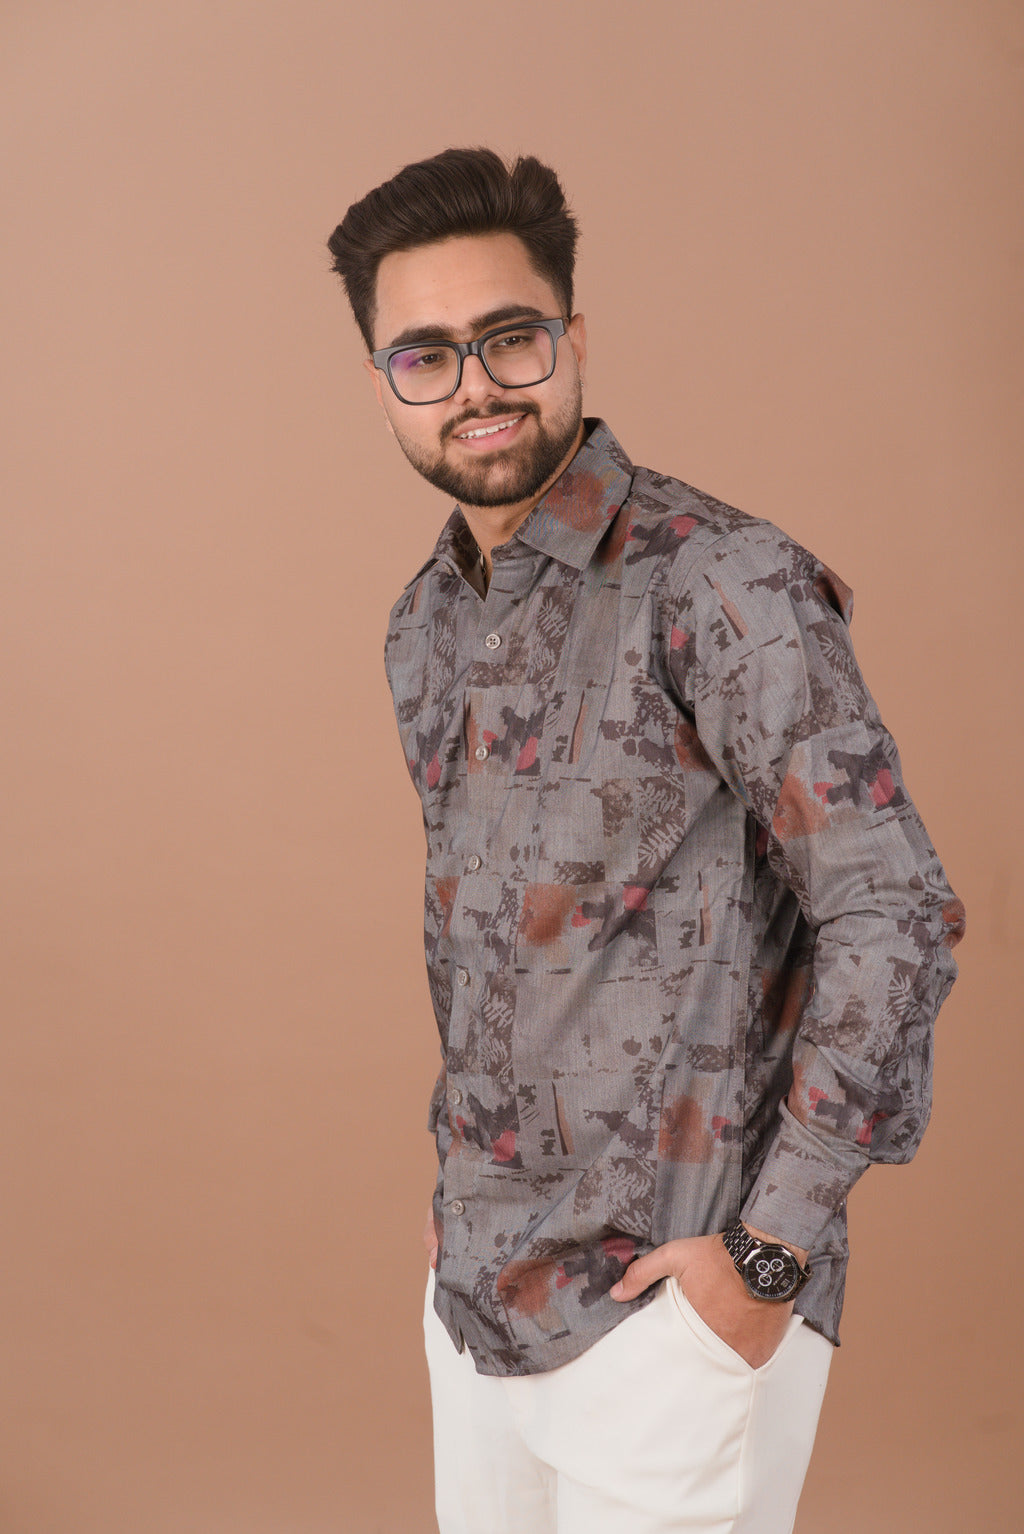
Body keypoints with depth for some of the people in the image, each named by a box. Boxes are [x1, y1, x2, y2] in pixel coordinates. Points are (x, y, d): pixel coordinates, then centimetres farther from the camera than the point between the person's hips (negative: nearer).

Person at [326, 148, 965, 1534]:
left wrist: (769, 1253, -17)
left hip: (673, 1306, -7)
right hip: (474, 1286, 7)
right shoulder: (425, 625, 8)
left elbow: (897, 916, -19)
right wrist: (463, 1167, 17)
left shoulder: (719, 586, -17)